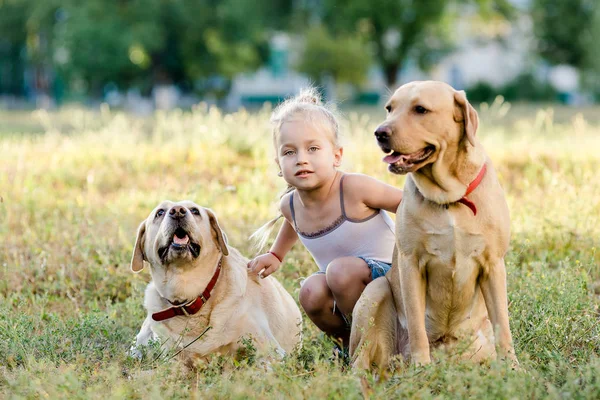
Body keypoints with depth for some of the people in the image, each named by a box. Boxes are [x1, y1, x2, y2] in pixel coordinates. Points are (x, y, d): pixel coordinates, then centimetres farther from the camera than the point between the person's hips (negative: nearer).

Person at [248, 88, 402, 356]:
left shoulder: (354, 189, -21)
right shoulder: (290, 204, 0)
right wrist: (275, 255, 28)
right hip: (347, 292, 5)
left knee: (341, 269, -34)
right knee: (312, 292, -27)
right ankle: (348, 341, 2)